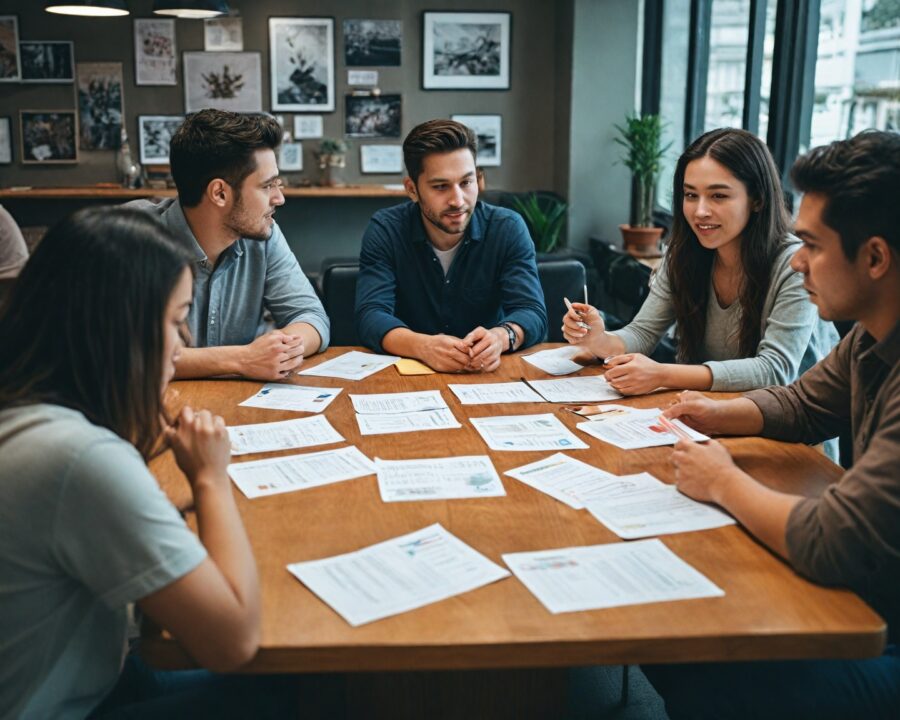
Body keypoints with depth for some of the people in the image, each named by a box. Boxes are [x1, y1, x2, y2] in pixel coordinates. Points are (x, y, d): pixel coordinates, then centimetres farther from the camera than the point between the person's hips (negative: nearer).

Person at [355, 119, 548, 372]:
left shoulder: (508, 229, -6)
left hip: (489, 374, 0)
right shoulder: (384, 230, -7)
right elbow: (371, 316, -16)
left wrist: (501, 337, -35)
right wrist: (423, 346, -36)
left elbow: (533, 313, -12)